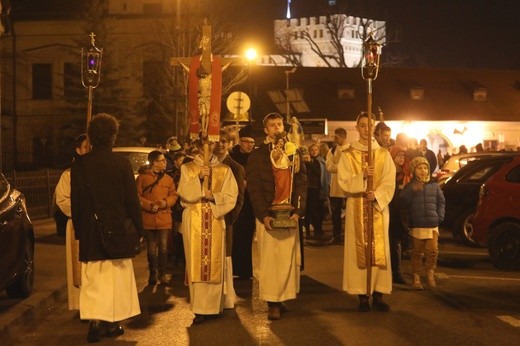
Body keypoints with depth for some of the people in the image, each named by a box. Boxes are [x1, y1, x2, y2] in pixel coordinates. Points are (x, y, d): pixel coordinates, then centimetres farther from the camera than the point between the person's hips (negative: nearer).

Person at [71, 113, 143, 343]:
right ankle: (112, 322, 17)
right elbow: (132, 199, -6)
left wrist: (78, 229, 11)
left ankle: (95, 321, -1)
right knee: (116, 277, 12)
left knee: (93, 279, 8)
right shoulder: (121, 163, -9)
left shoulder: (80, 164, -4)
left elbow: (75, 201, 1)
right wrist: (138, 229, 2)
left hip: (90, 231, 1)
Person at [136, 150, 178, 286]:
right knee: (151, 248, 5)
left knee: (163, 247, 0)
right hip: (148, 219, -2)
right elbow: (137, 196, -3)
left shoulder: (168, 179, 10)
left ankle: (162, 274, 10)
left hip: (164, 219, 2)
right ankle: (153, 274, 15)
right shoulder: (142, 177, -1)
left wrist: (166, 202, -9)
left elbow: (174, 195, 10)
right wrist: (150, 205, -14)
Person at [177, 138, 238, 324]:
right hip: (194, 222, 0)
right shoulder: (187, 169, 8)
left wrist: (214, 197, -13)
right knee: (196, 264, -3)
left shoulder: (224, 170, 9)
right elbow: (184, 193, -4)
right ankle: (200, 308, -1)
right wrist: (199, 178, -16)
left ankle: (213, 305, 5)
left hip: (215, 221, 1)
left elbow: (231, 196, 3)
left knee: (214, 263, -2)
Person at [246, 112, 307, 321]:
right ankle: (272, 303, -1)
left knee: (288, 259, 1)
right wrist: (263, 215, -13)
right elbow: (254, 186, -2)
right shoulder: (257, 155, 5)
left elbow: (302, 182, 6)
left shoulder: (293, 153, 12)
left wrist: (298, 210, -7)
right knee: (270, 259, -4)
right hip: (268, 215, -2)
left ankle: (282, 298, 8)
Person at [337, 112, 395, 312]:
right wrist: (362, 176, -19)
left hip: (379, 207, 1)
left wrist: (377, 195, -18)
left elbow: (389, 182, -1)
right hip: (356, 208, -1)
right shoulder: (348, 155, 4)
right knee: (358, 250, -2)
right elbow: (343, 182, -4)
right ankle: (362, 295, 3)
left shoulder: (383, 154, 7)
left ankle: (378, 294, 6)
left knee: (380, 250, 0)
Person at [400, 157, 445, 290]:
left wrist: (440, 216, 4)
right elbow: (403, 204, -6)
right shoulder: (410, 187, 3)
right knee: (417, 253, 5)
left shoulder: (434, 185, 9)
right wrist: (412, 191, -16)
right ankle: (416, 277, 14)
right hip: (417, 226, -1)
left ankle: (430, 272, 12)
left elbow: (441, 201, 16)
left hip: (432, 225, 1)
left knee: (433, 250, -8)